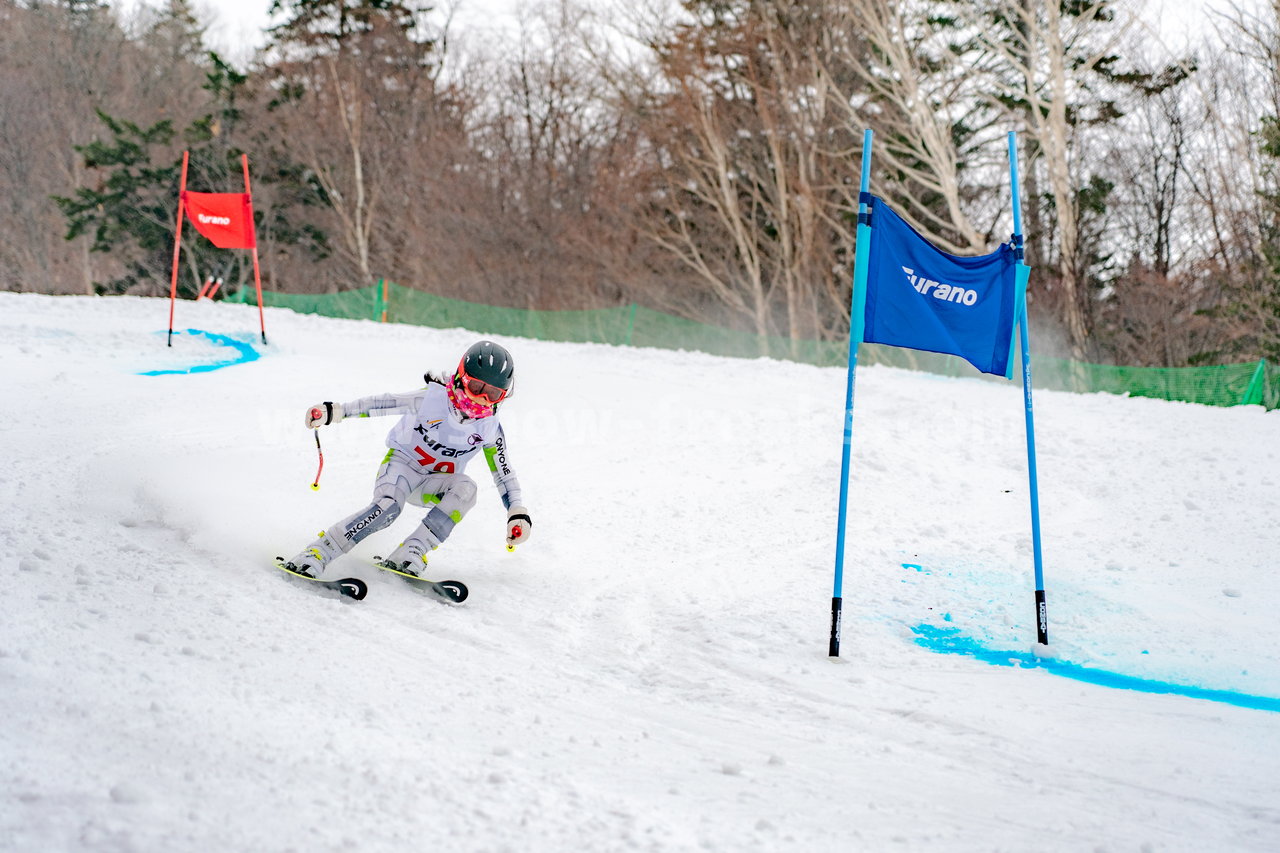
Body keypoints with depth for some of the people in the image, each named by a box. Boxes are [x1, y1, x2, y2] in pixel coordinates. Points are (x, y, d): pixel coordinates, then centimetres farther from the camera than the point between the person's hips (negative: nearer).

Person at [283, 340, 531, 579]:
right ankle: (315, 554, -34)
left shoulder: (489, 428, -9)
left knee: (466, 488, -30)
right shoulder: (434, 397, -19)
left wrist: (518, 514, -10)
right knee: (387, 507, -35)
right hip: (403, 462, -3)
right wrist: (333, 411, -17)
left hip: (435, 484, 4)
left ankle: (410, 554, -35)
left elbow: (504, 472, 0)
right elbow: (383, 404, -14)